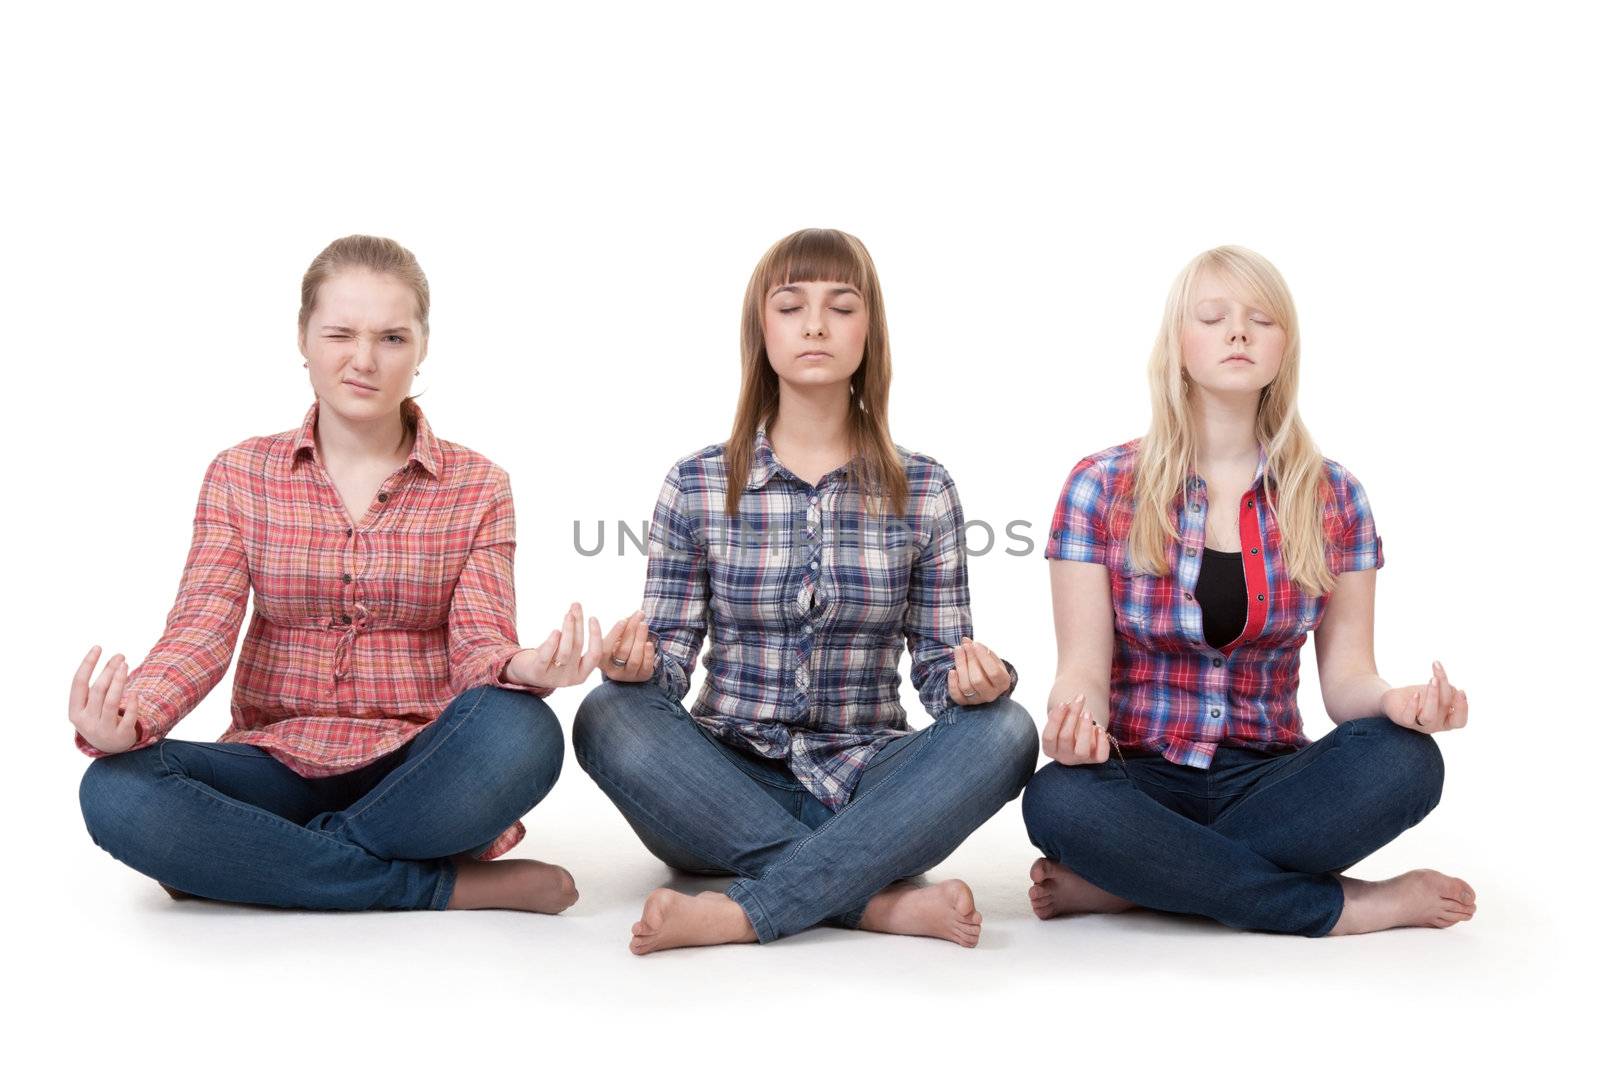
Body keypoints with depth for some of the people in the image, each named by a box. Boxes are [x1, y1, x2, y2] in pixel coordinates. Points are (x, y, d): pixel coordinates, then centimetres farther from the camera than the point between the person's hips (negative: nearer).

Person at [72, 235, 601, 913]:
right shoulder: (241, 476, 7)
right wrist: (127, 718, -27)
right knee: (115, 789, -29)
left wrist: (521, 669, -32)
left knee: (522, 732, -34)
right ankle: (445, 887, -23)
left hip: (417, 771, -1)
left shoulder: (475, 487, 5)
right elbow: (201, 630, -5)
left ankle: (268, 863, -16)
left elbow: (479, 643, -5)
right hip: (281, 765, 2)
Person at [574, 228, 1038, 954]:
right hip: (728, 791, 0)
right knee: (609, 717, -29)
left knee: (1003, 730, -27)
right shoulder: (697, 485, 2)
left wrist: (973, 676, -21)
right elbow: (670, 661, 0)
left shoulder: (922, 490, 3)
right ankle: (883, 901, -28)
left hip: (865, 788, 1)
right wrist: (639, 663, -24)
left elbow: (939, 666, 3)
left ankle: (738, 912, -30)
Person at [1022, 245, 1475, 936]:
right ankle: (1353, 906, -21)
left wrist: (1395, 700, -21)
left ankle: (1129, 882, -21)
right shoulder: (1102, 487, 0)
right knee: (1056, 798, -36)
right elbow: (1083, 669, -4)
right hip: (1144, 782, -2)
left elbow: (1345, 675, 3)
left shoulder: (1333, 498, 6)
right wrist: (1076, 718, -29)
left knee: (1405, 760, -29)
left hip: (1268, 781, 2)